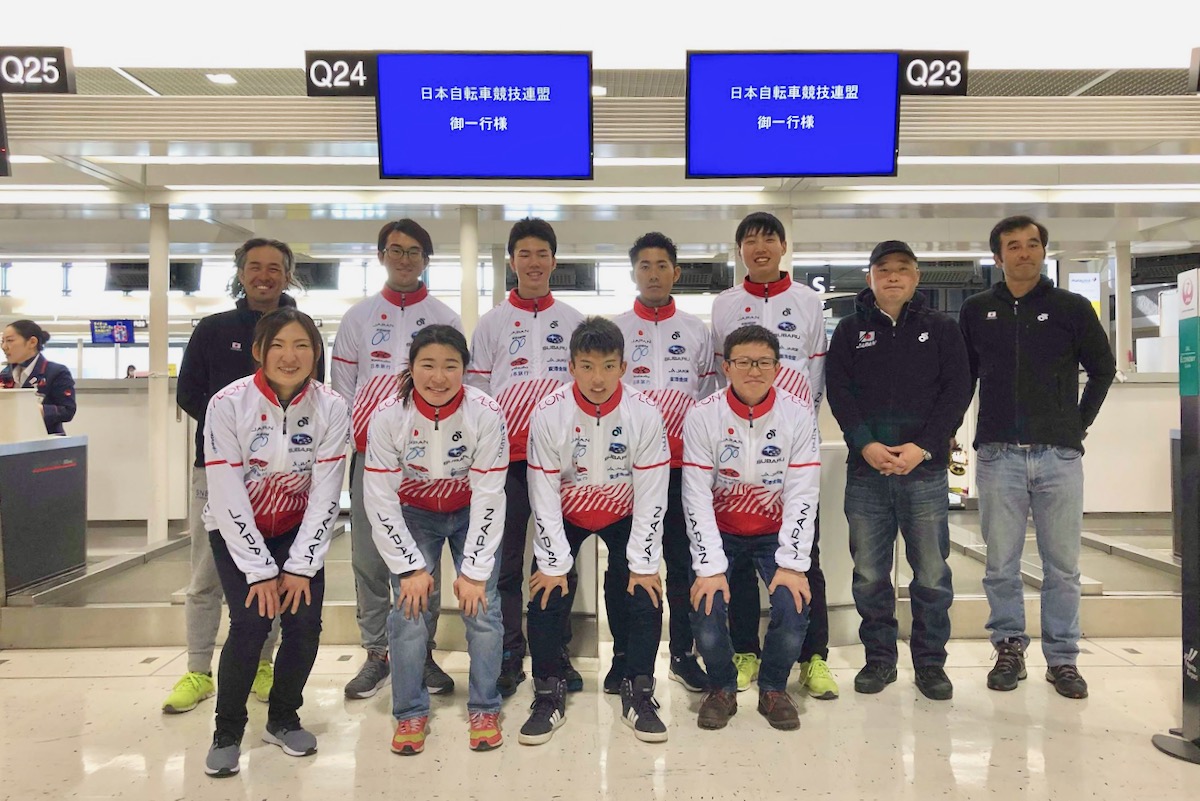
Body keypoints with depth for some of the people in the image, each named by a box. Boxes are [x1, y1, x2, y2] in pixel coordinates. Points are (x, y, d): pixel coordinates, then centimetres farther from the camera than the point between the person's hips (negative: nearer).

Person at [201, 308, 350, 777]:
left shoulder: (331, 408, -16)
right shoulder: (228, 404, -22)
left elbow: (325, 495, -14)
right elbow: (227, 497, -21)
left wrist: (300, 567, -16)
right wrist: (260, 571, -20)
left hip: (298, 529, 2)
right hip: (235, 530, -2)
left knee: (305, 623, -9)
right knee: (251, 621, -16)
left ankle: (283, 719, 16)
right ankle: (227, 732, 6)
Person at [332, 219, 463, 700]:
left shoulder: (445, 318, 8)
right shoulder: (358, 317, 11)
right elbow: (342, 385, 10)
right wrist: (357, 435, -2)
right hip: (369, 452, 1)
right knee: (369, 557, 4)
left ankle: (423, 651, 15)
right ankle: (376, 654, 16)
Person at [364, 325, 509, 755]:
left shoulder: (485, 413, -25)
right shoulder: (388, 416, -23)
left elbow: (488, 497, -21)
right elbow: (380, 499, -18)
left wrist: (474, 571, -21)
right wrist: (410, 567, -18)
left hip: (471, 514, 0)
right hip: (412, 514, 1)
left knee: (482, 604, -9)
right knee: (409, 608, -10)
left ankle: (485, 709, 11)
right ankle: (410, 713, 9)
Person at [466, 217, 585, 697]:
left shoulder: (574, 321, 10)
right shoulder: (492, 323, 8)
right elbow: (476, 389, 7)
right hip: (507, 455, 0)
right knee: (506, 560, 4)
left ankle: (557, 654, 18)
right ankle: (509, 658, 14)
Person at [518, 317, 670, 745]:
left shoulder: (644, 413, -22)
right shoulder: (549, 413, -23)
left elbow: (651, 495, -16)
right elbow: (544, 493, -17)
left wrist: (643, 564, -16)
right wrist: (553, 563, -16)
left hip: (625, 516, 0)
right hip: (564, 515, 0)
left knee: (645, 594, -12)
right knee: (547, 594, -12)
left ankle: (638, 694, 8)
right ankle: (549, 695, 9)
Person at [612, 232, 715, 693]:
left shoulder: (696, 332, 11)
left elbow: (708, 399, 12)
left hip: (682, 463, 1)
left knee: (684, 560, 5)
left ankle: (683, 655, 17)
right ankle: (623, 656, 15)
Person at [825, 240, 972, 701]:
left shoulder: (942, 329, 9)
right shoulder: (850, 330, 10)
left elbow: (958, 391, 1)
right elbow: (837, 391, 1)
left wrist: (922, 447, -11)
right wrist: (865, 444, -12)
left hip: (925, 469, 0)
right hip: (865, 470, 1)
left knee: (932, 574, 4)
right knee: (869, 574, 7)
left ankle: (930, 662, 19)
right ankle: (879, 658, 21)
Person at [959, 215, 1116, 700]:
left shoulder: (1072, 308, 5)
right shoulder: (977, 311, 7)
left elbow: (1103, 369, 15)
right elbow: (962, 376, 14)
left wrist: (1081, 423, 10)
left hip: (1059, 455, 0)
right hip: (999, 456, 0)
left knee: (1062, 565, 6)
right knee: (1001, 564, 6)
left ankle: (1062, 658, 19)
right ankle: (1009, 647, 21)